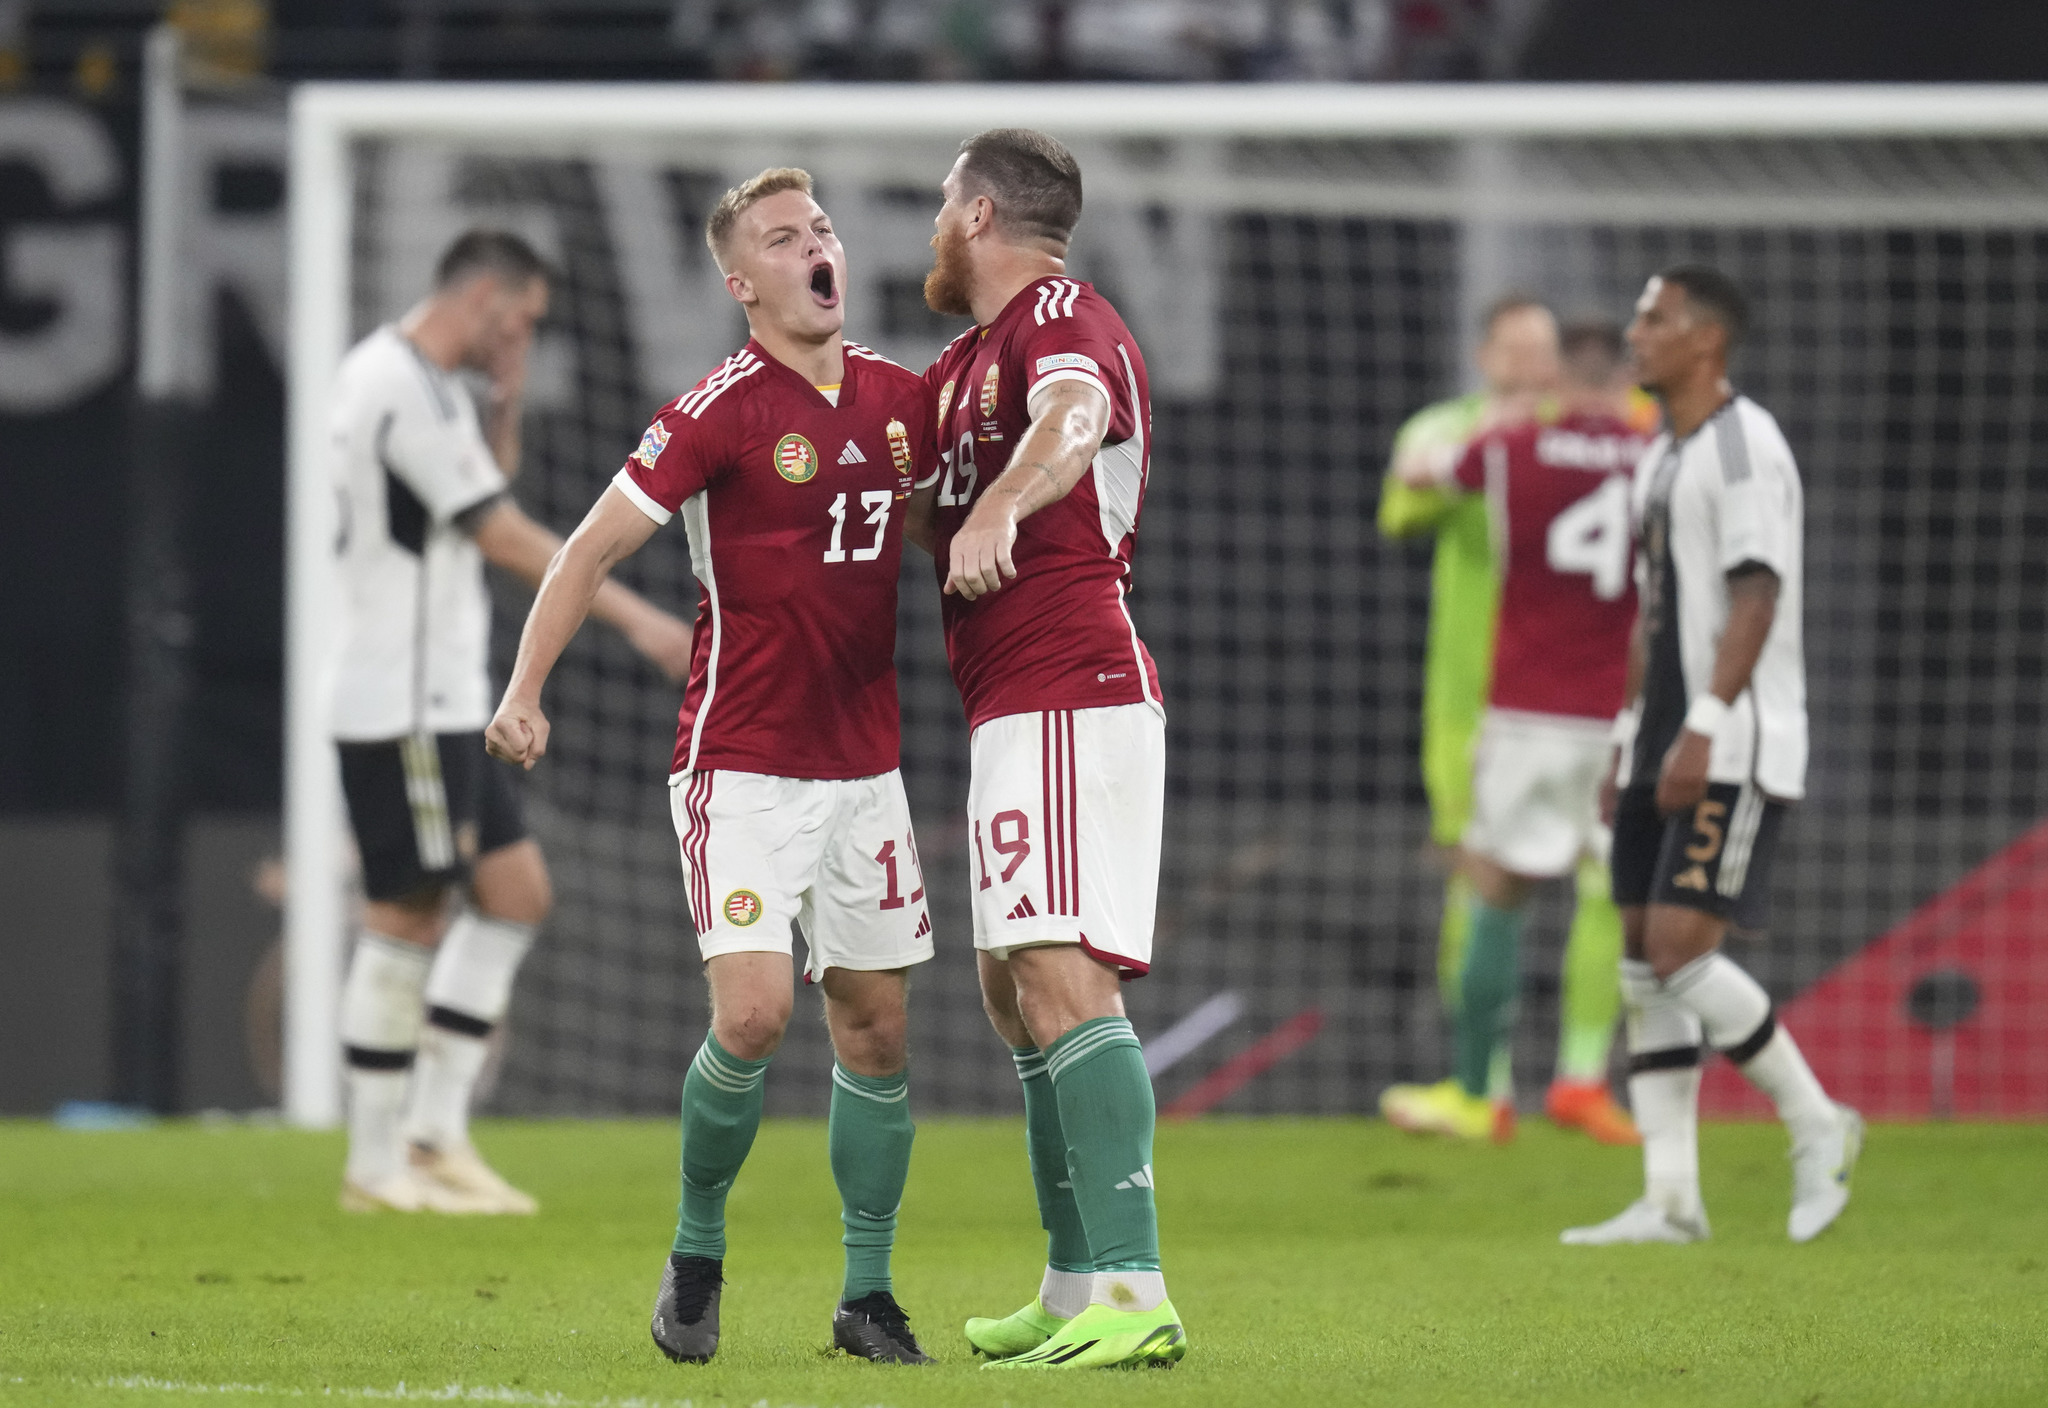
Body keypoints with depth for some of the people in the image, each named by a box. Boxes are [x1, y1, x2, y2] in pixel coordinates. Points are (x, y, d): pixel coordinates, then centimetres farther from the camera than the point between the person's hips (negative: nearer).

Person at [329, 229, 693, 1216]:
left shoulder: (415, 383, 15)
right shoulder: (402, 387, -16)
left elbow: (484, 496, 24)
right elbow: (503, 537, -17)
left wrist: (506, 404, 7)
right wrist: (637, 619, -16)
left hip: (447, 704, 10)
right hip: (403, 708, -10)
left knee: (514, 892, 8)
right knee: (407, 919, -5)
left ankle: (434, 1134, 7)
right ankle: (380, 1163, 0)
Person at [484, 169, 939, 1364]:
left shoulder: (901, 399, 6)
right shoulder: (720, 414, -10)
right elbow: (594, 548, -8)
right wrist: (525, 692, -17)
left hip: (864, 763, 5)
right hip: (740, 763, -5)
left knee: (876, 1025, 5)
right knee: (754, 1014, -16)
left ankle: (867, 1293, 15)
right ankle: (697, 1252, 7)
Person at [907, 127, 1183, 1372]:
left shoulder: (1060, 319, -10)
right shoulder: (968, 359, 22)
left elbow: (1071, 422, -33)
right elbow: (925, 509, 36)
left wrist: (993, 514, -50)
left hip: (1073, 695, -11)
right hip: (1017, 708, 11)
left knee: (1060, 975, -19)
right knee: (1014, 989, 14)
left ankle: (1135, 1294, -27)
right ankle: (1076, 1291, 19)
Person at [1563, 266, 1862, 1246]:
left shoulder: (1744, 445, -11)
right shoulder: (1661, 457, 18)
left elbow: (1756, 597, -18)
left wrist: (1705, 727, -24)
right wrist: (1630, 741, 19)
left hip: (1734, 750, -9)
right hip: (1667, 747, 9)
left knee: (1680, 949, -16)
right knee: (1645, 966, 4)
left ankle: (1816, 1125, 0)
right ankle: (1670, 1200, 5)